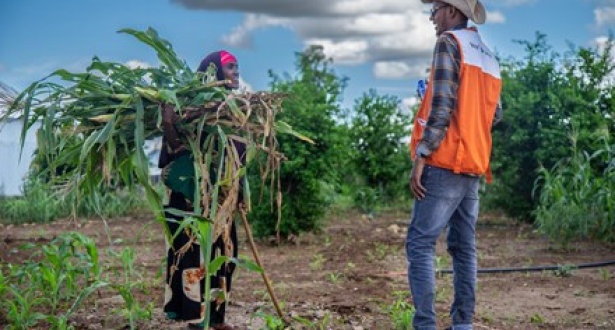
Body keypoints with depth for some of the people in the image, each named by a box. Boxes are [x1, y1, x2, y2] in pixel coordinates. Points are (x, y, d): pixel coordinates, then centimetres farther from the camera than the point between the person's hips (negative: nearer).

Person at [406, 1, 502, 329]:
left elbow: (442, 106, -15)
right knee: (464, 247, 9)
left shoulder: (449, 43, -6)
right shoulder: (489, 56, 18)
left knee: (420, 244, -8)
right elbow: (495, 114, 16)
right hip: (473, 166, 8)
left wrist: (420, 156, -15)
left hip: (445, 163, -8)